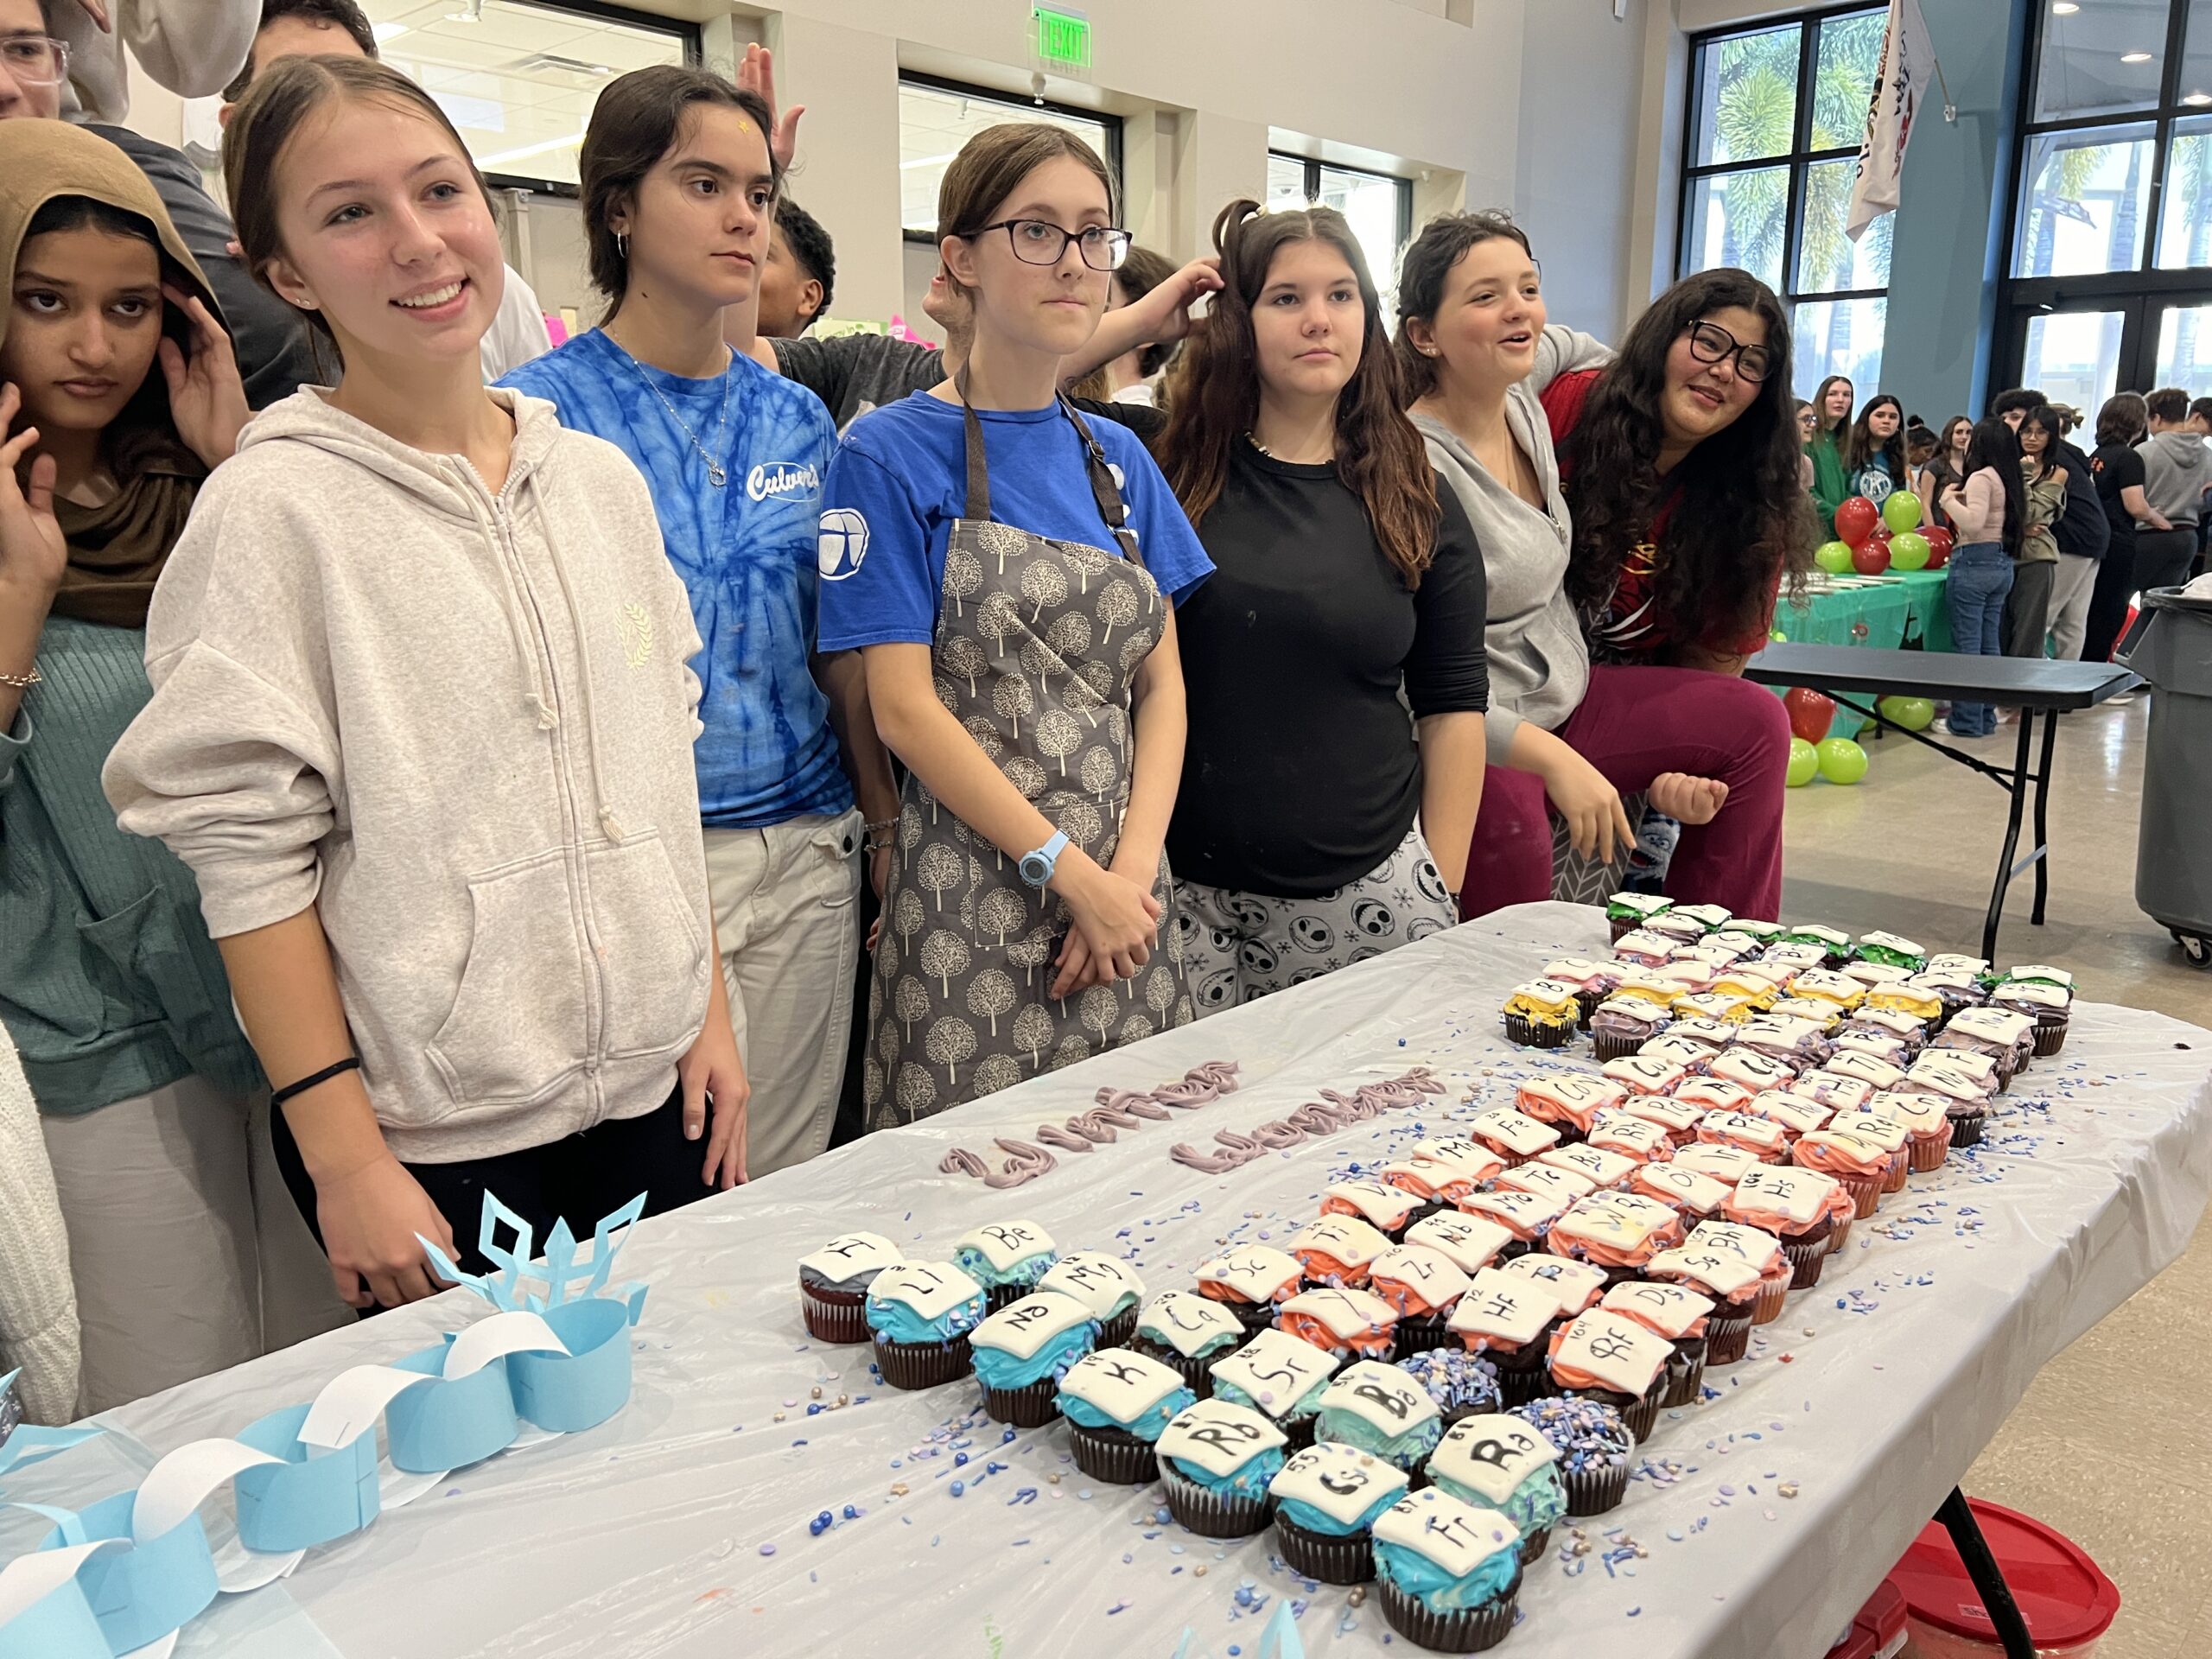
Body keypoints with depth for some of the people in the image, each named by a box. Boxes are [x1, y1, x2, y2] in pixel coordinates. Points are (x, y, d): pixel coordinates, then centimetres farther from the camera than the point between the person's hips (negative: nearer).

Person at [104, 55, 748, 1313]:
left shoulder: (604, 479, 5)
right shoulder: (276, 506, -10)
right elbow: (247, 852, -12)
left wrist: (709, 1014, 9)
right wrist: (344, 1158, -13)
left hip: (653, 1092, 5)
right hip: (431, 1135, -4)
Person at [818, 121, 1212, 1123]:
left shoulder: (1119, 459, 11)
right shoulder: (891, 454, -5)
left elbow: (1162, 680, 8)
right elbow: (904, 707, -11)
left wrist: (1137, 865, -7)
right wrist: (1075, 872, -13)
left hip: (1127, 892, 5)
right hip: (972, 904, -5)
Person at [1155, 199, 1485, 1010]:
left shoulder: (1417, 506, 6)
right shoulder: (1170, 477, 2)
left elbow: (1453, 708, 8)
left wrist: (1441, 893, 4)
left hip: (1368, 893, 2)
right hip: (1186, 891, -1)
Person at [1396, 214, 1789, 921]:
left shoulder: (1521, 398, 3)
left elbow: (1569, 345, 31)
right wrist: (1554, 759, -28)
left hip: (1566, 691, 9)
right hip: (1479, 738, -9)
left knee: (1755, 722, 2)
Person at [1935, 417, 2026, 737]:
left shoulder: (1982, 477, -12)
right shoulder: (2012, 479, 12)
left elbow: (1973, 522, -22)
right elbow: (2019, 524, 17)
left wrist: (1949, 498, -8)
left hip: (1975, 562, -9)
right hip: (2003, 563, 9)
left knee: (1967, 644, -5)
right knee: (1990, 644, 12)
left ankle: (1966, 721, -3)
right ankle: (1986, 717, 17)